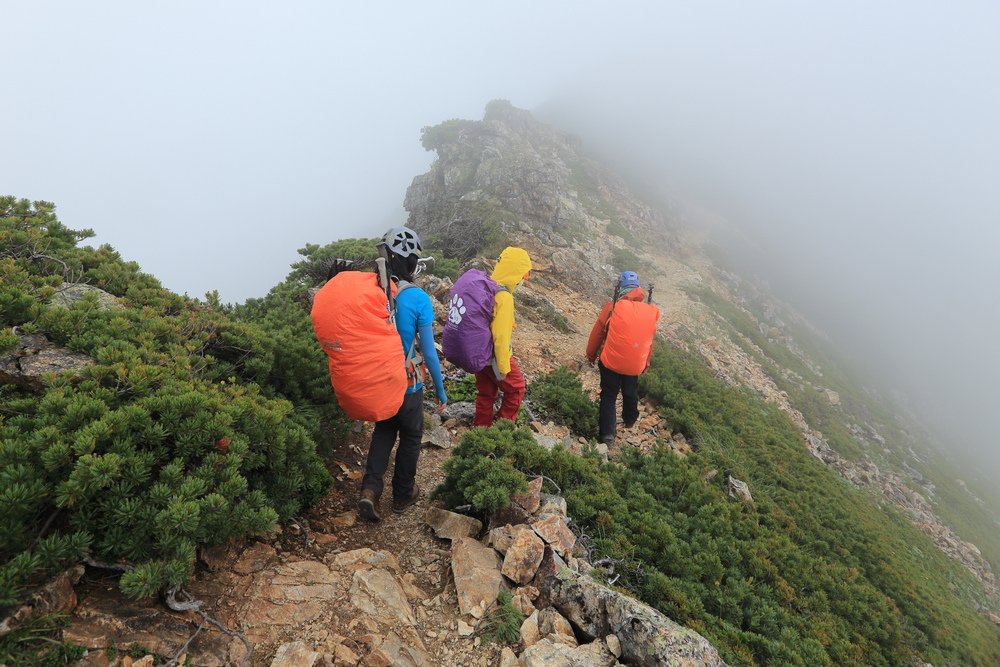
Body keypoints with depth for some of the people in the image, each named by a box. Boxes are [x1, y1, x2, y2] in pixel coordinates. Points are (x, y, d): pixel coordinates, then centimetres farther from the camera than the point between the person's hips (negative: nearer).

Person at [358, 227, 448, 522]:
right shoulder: (418, 298, -20)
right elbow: (429, 352, -15)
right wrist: (441, 391, -2)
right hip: (408, 385, -4)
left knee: (384, 430, 27)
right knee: (411, 437, 20)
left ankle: (370, 489, 13)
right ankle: (403, 494, 36)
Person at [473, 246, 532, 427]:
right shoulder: (504, 297, -27)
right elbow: (501, 336, -27)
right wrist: (503, 367, -18)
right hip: (495, 356, -8)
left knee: (486, 394, 21)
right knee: (516, 388, 15)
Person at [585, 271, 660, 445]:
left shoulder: (612, 307, -13)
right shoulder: (651, 312, -3)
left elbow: (597, 333, -5)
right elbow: (650, 341, 7)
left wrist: (591, 354, 10)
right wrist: (646, 362, 21)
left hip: (611, 362, -3)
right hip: (635, 365, 3)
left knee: (609, 396, 12)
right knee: (630, 394, 26)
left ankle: (607, 432, 10)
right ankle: (629, 421, 48)